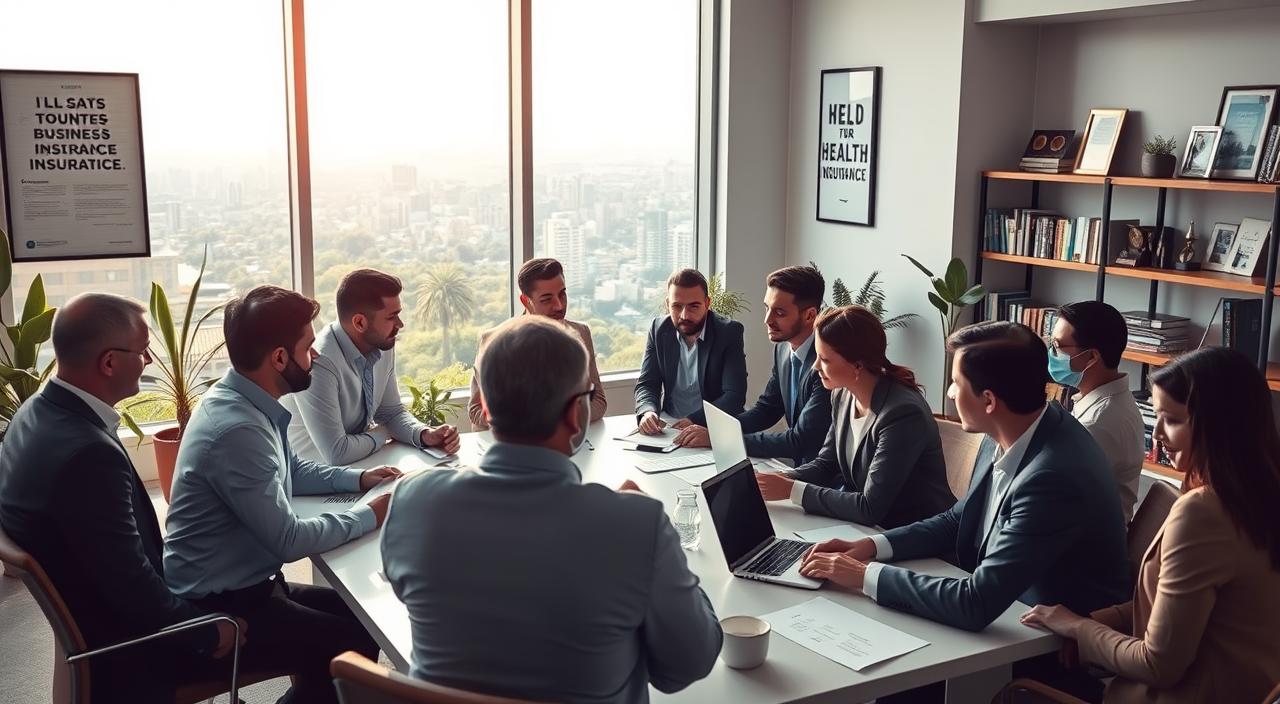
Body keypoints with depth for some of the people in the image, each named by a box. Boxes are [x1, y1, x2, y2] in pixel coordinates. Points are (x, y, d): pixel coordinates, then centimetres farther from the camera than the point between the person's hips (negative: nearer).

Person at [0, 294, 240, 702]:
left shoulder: (39, 412, -1)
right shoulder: (88, 453, -32)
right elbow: (133, 586, -26)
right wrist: (210, 634, -12)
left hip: (93, 617, 9)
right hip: (125, 649, -9)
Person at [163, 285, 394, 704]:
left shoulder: (246, 403, 2)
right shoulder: (236, 429, -28)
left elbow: (290, 472, 20)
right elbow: (289, 540, -25)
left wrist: (358, 479, 8)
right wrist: (370, 515, -13)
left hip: (244, 584, 10)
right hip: (220, 606, -10)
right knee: (358, 643, -14)